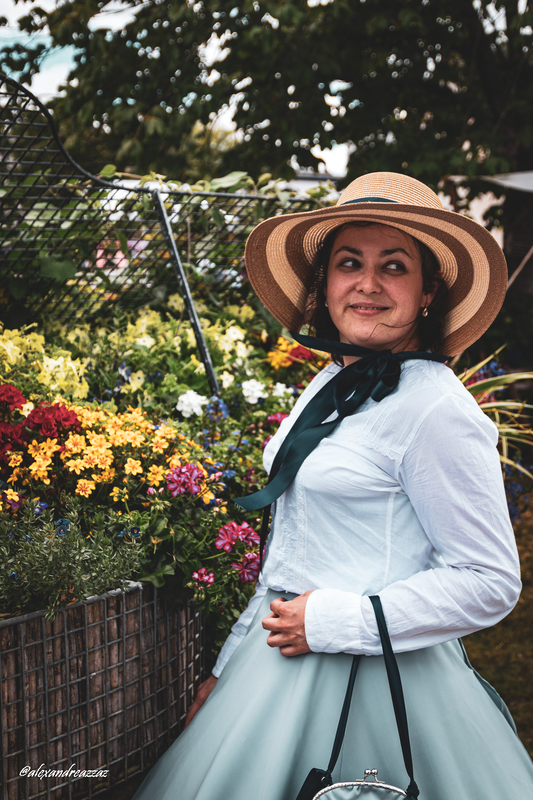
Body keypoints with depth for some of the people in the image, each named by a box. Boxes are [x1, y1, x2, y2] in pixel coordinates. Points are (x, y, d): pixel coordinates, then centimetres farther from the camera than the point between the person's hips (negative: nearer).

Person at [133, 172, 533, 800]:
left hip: (374, 682, -8)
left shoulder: (436, 409, -17)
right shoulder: (328, 388, 8)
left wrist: (332, 623, -18)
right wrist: (227, 668, 18)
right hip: (282, 660, 8)